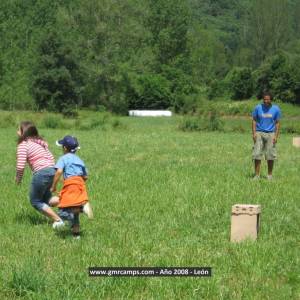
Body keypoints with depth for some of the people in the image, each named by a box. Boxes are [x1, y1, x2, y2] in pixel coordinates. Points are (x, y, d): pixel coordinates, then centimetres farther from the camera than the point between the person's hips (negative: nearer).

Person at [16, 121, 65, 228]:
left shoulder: (23, 145, -5)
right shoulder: (40, 142, 19)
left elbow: (20, 166, -11)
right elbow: (51, 157, 20)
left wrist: (18, 178, 5)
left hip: (41, 173, -8)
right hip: (52, 170, 8)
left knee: (35, 201, 10)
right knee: (45, 198, 23)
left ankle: (58, 220, 3)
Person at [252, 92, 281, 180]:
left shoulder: (276, 109, -1)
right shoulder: (258, 108, -1)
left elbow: (277, 123, 3)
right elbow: (254, 120, 5)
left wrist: (276, 136, -5)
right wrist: (254, 133, -5)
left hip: (270, 134, 0)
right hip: (259, 133, 0)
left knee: (270, 156, 2)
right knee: (257, 154, -6)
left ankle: (270, 174, 15)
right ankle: (257, 175, -2)